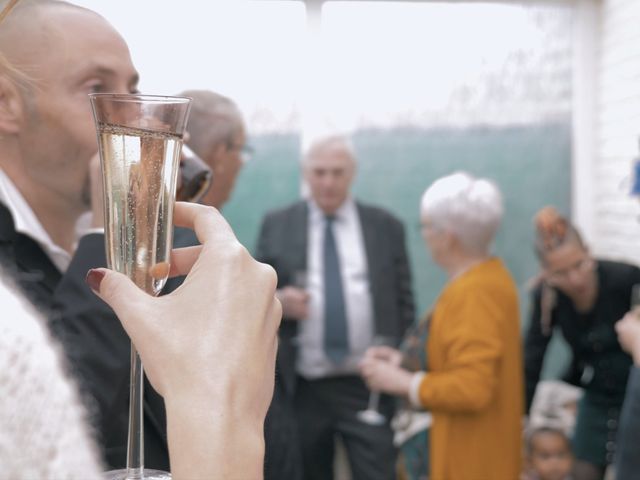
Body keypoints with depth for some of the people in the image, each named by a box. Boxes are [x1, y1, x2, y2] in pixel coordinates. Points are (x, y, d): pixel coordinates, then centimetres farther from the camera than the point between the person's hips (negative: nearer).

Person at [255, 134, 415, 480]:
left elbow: (404, 304, 6)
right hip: (302, 388, 1)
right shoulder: (276, 225, 5)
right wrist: (277, 301, -17)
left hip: (368, 387, -1)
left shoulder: (386, 227, 5)